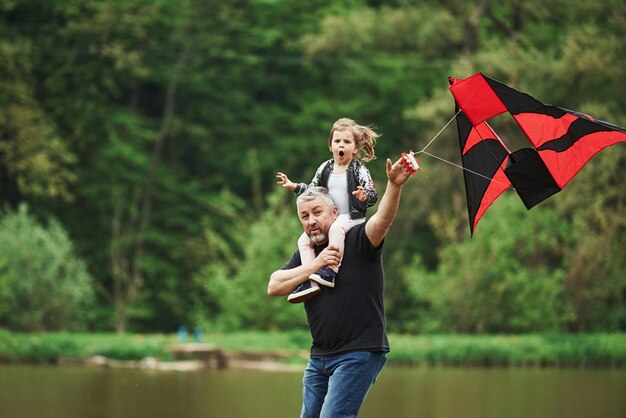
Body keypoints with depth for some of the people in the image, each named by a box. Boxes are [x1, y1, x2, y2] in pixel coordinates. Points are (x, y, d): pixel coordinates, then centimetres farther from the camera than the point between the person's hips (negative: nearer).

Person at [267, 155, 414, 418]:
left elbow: (382, 219, -25)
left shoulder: (357, 241, -6)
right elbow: (274, 287, 1)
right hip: (319, 356, 7)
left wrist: (394, 186, -44)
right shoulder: (304, 254, 13)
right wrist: (314, 265, -11)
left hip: (360, 353, -7)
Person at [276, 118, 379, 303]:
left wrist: (364, 197, -32)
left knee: (336, 228, -38)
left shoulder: (359, 170, -6)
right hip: (328, 218, 7)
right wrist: (293, 186, 10)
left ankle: (331, 271, -42)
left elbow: (373, 196, -10)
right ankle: (311, 281, -19)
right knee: (304, 240, -10)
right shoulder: (325, 169, 9)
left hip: (352, 217, -6)